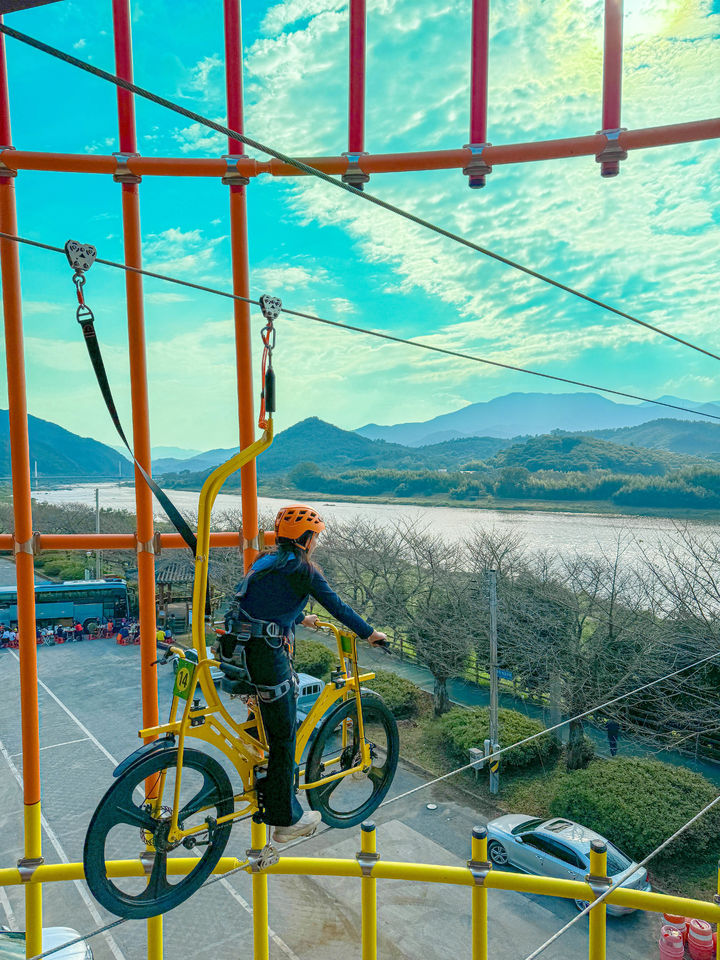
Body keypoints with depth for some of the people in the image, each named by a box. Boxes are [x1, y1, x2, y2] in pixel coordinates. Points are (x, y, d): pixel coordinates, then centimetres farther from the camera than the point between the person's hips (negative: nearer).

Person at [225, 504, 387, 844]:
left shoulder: (265, 561, 17)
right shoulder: (302, 567, -7)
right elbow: (337, 606, -4)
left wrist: (300, 618, 49)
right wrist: (370, 633, 10)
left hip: (237, 649, 9)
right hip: (266, 653, -8)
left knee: (267, 723, 25)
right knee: (283, 738, 6)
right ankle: (286, 821, 20)